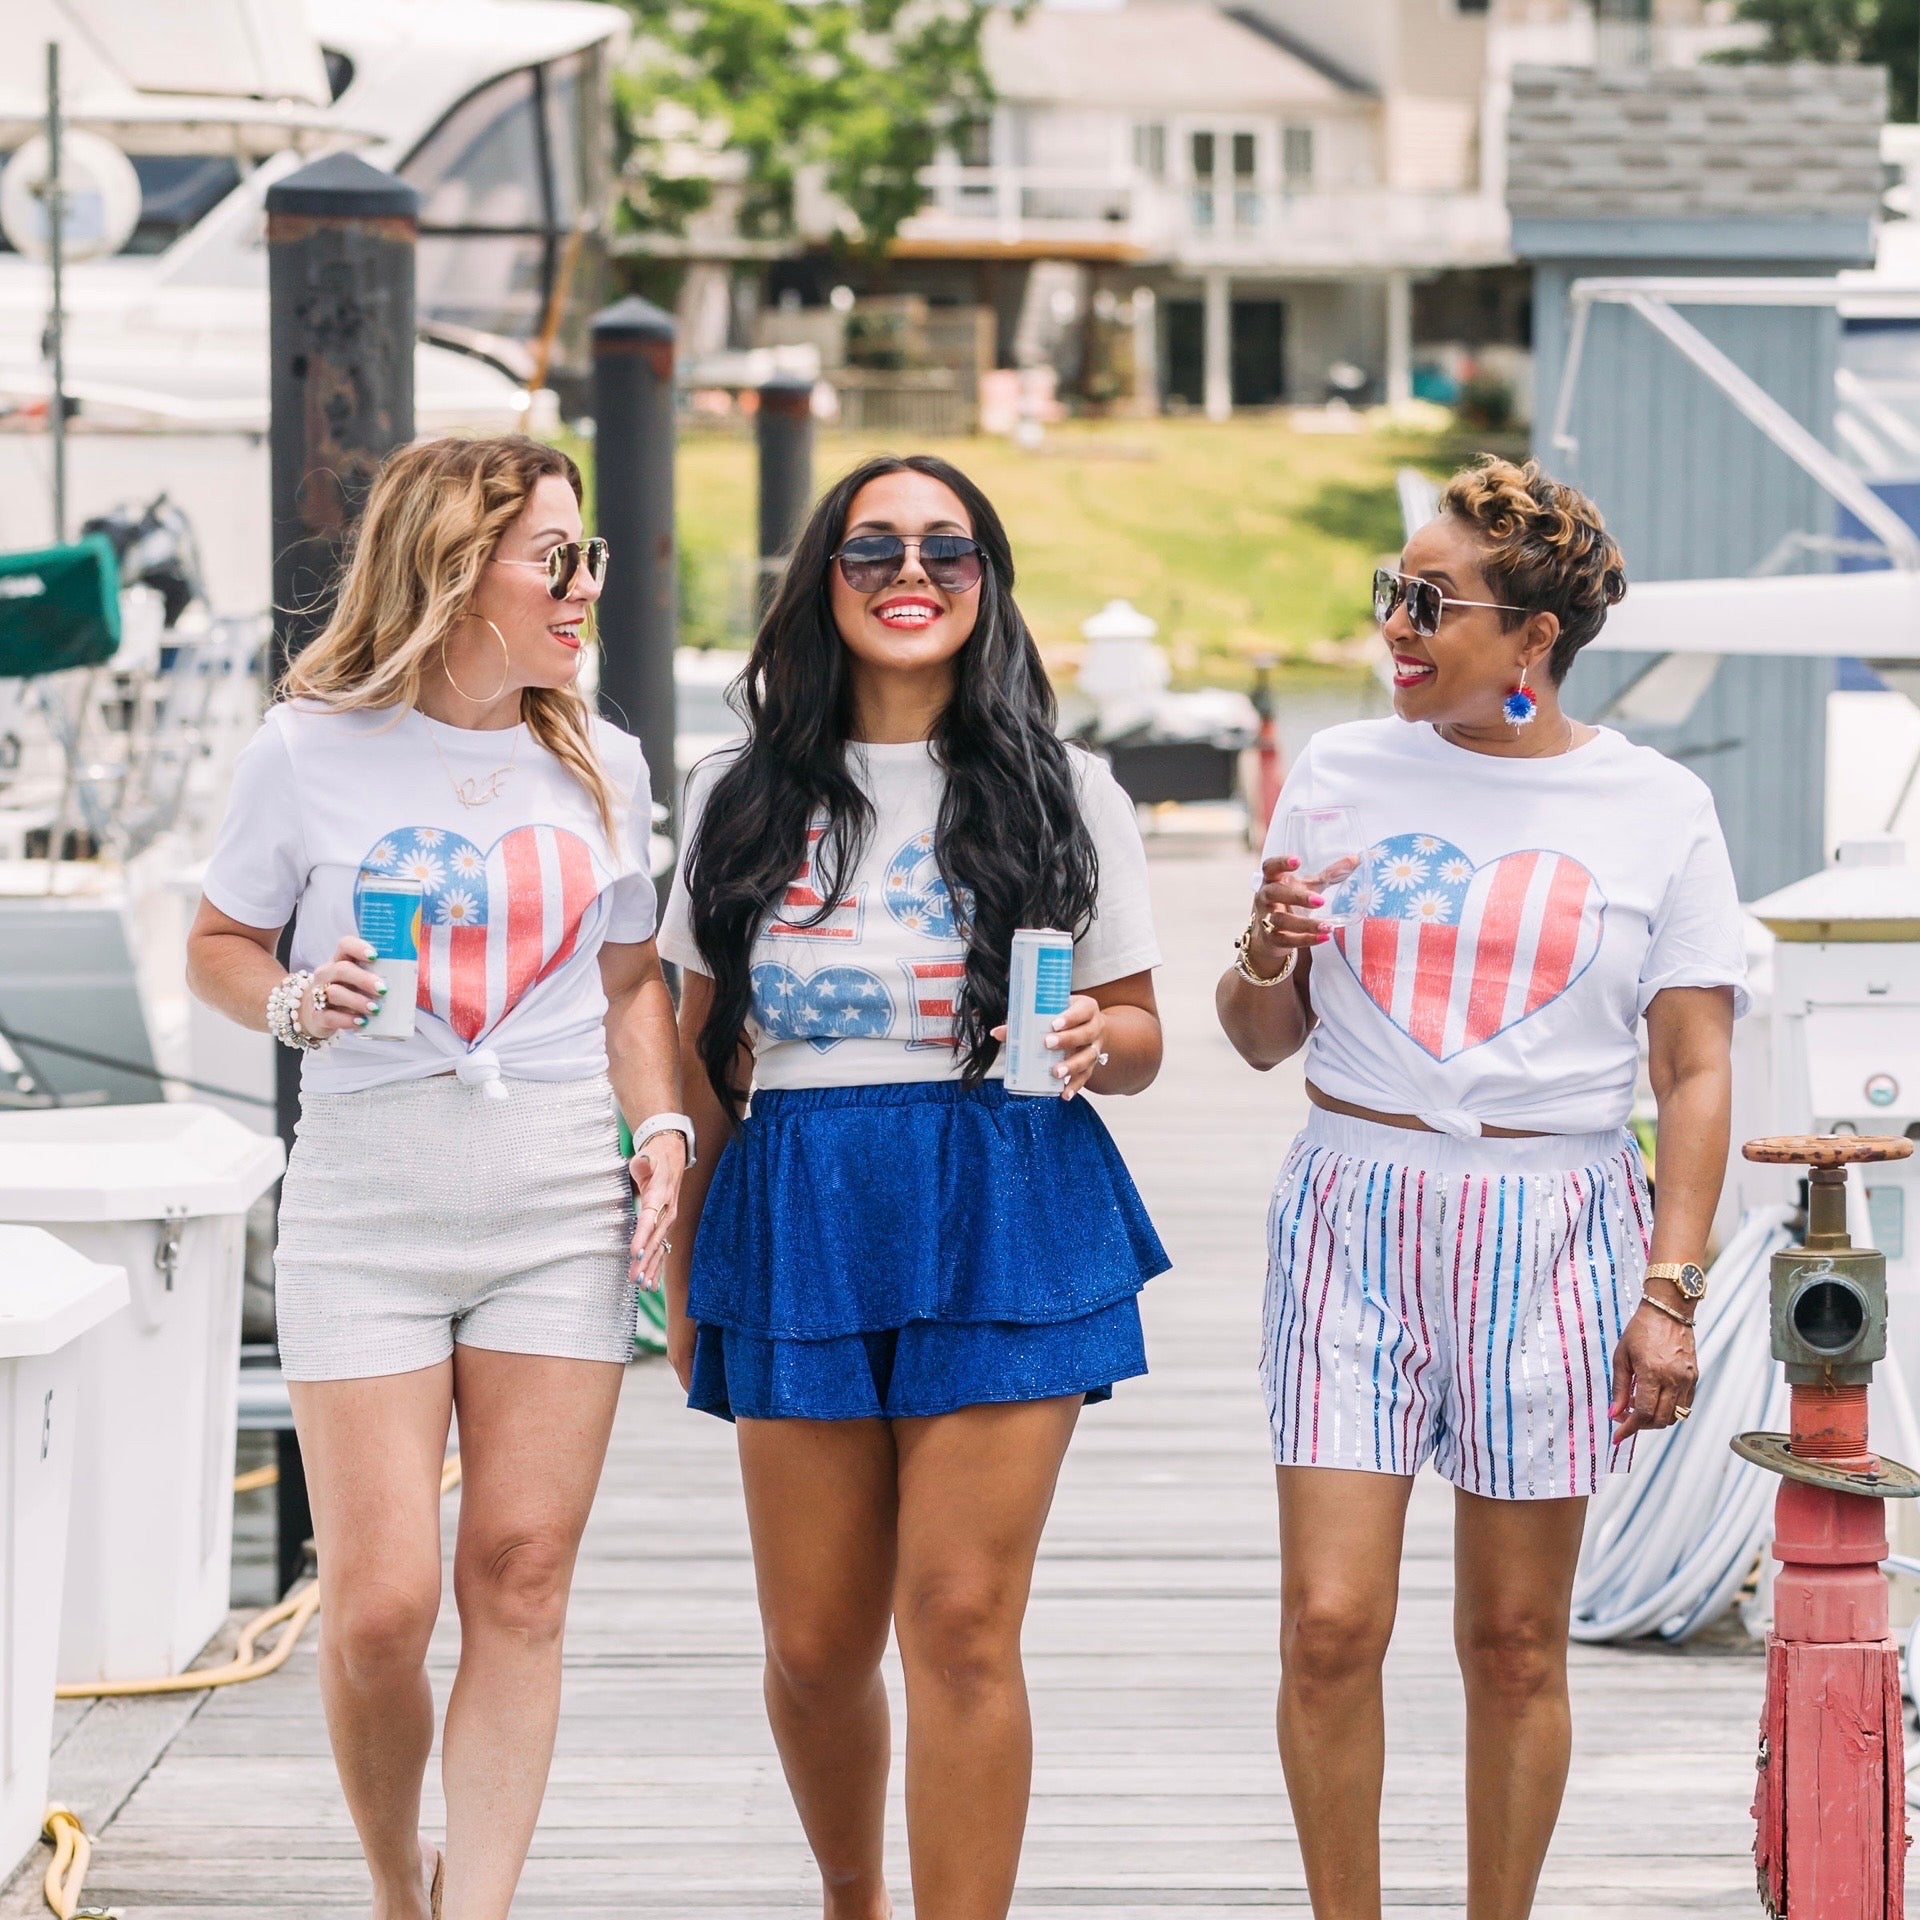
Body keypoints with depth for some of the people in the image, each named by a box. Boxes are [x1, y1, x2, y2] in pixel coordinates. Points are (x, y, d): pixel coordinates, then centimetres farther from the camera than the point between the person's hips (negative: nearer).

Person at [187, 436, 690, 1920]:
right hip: (368, 1198, -3)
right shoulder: (313, 751, -2)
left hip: (563, 1198, 3)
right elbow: (218, 947, 8)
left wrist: (663, 1130, 2)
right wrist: (295, 1003, -13)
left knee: (520, 1584, -2)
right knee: (380, 1604, -6)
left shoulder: (600, 765, 9)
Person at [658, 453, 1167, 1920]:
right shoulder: (745, 802, 10)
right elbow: (703, 1046, 15)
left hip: (1002, 1208, -2)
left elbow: (1137, 1034, 9)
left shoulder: (1066, 797, 6)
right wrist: (683, 1267, 15)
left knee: (961, 1621, -10)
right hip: (798, 1214, 2)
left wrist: (1097, 1042, -14)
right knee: (814, 1644, 6)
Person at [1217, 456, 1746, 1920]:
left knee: (1516, 1640, 4)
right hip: (1356, 1214, 1)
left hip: (1554, 1236, -1)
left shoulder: (1656, 809, 2)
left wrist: (1670, 1288, -5)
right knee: (1330, 1626, -7)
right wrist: (1268, 956, -8)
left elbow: (1695, 1073, 2)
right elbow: (1263, 1039, 15)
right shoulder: (1341, 773, 7)